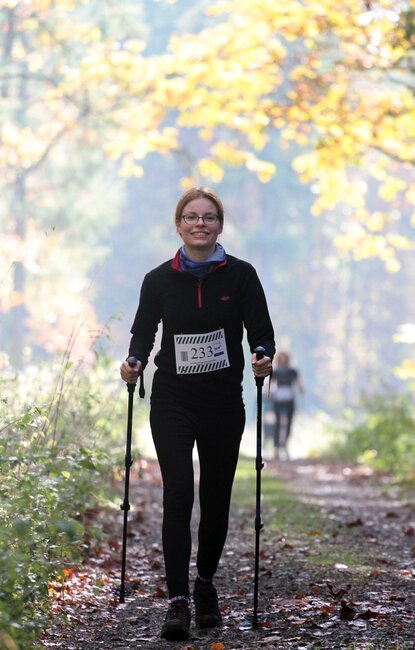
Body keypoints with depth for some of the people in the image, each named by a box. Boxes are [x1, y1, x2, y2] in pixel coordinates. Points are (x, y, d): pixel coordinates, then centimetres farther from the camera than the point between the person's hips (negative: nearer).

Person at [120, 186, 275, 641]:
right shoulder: (159, 280, 0)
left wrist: (263, 359, -21)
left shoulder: (240, 275, -2)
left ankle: (205, 583, 31)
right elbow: (143, 332, 10)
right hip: (173, 402, -1)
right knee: (178, 494, -12)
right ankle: (178, 600, -14)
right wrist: (135, 361, -10)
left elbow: (262, 334, -1)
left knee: (216, 498, 9)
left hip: (224, 403, 1)